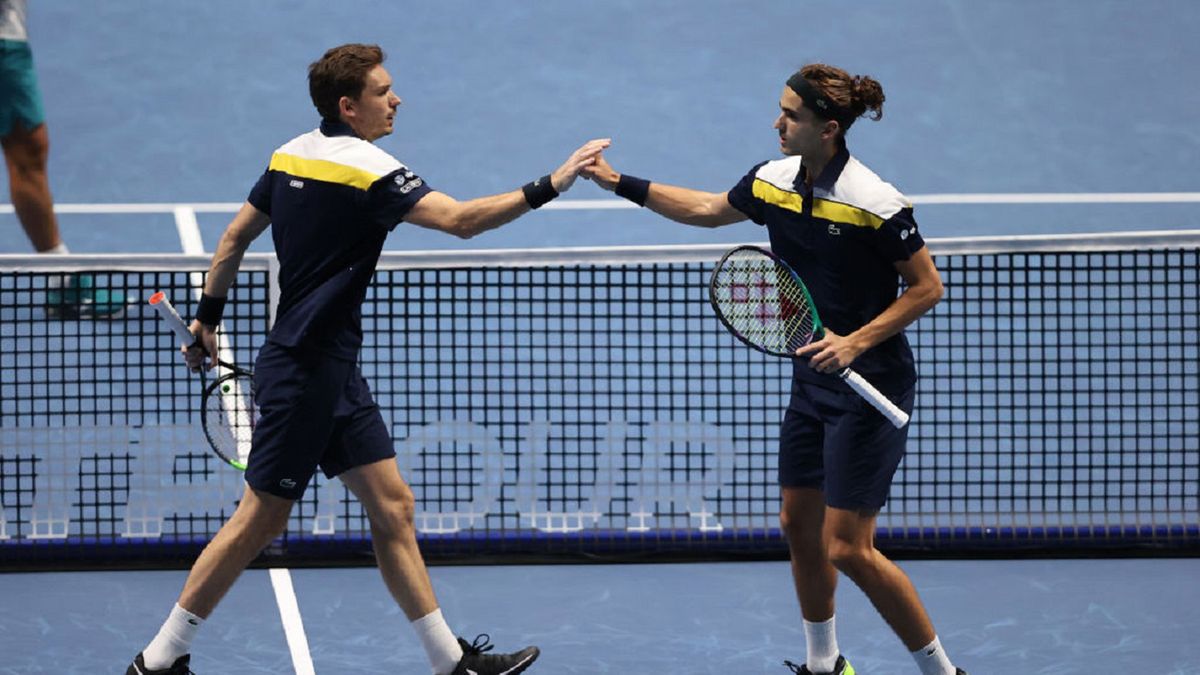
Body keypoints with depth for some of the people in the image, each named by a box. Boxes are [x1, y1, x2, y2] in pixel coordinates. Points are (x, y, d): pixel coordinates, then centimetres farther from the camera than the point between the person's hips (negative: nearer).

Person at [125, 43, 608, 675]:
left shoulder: (293, 154, 9)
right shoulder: (363, 167, -18)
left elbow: (234, 237, 17)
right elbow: (460, 219, -26)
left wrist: (206, 317, 24)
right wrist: (547, 187, -25)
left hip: (333, 371, 10)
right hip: (304, 371, -10)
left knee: (392, 506, 8)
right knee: (262, 517, -2)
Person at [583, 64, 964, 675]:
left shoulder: (876, 204, -21)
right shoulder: (774, 181, 1)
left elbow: (927, 287, -14)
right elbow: (707, 210, 21)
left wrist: (855, 342, -22)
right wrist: (621, 183, 20)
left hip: (868, 388, -8)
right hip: (812, 379, 8)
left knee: (848, 548, -9)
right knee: (798, 525, 14)